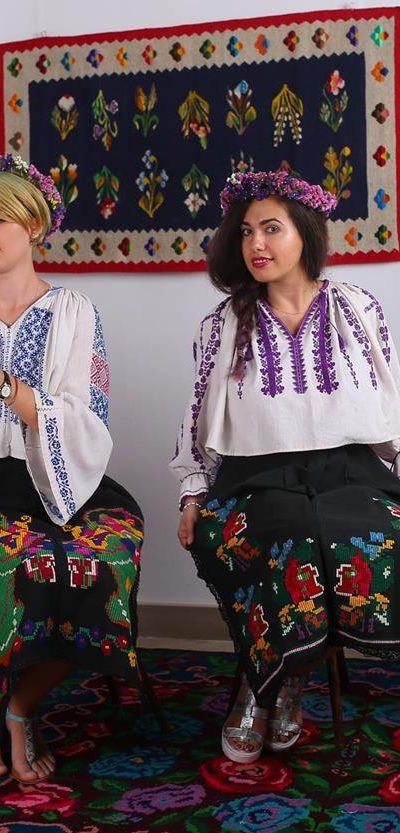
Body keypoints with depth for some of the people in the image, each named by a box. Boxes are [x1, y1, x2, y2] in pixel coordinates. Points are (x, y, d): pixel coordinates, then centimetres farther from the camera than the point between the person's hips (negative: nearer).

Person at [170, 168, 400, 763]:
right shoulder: (223, 325, 13)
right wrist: (193, 492, 4)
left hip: (349, 471, 1)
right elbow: (201, 421, 14)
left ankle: (270, 681, -6)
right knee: (294, 540, -34)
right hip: (258, 479, -1)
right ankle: (269, 685, -6)